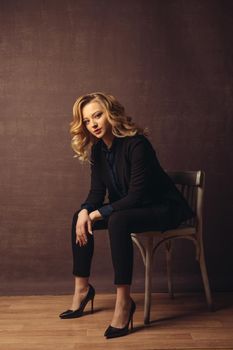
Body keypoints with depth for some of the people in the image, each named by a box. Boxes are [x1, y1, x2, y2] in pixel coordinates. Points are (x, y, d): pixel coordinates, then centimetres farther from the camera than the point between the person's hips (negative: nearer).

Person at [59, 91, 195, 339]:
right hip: (130, 206, 8)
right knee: (80, 217, -5)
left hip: (163, 208, -8)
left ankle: (124, 301, -25)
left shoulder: (137, 144, -24)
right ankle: (82, 288, 5)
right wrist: (85, 211, -21)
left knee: (117, 221, -34)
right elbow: (97, 191, 1)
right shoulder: (97, 149, 0)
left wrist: (97, 214, -23)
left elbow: (136, 196, -26)